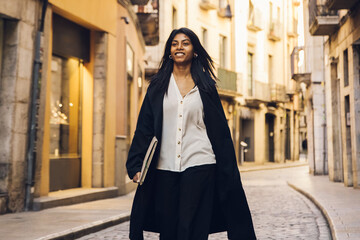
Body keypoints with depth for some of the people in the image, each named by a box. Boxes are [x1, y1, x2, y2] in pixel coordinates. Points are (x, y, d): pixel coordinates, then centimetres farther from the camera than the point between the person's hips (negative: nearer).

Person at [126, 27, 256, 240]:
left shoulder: (205, 85, 8)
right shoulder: (158, 86, 10)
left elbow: (220, 129, 8)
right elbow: (144, 127, 7)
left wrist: (229, 172, 4)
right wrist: (136, 165, -2)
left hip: (199, 165, -1)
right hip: (165, 167, 2)